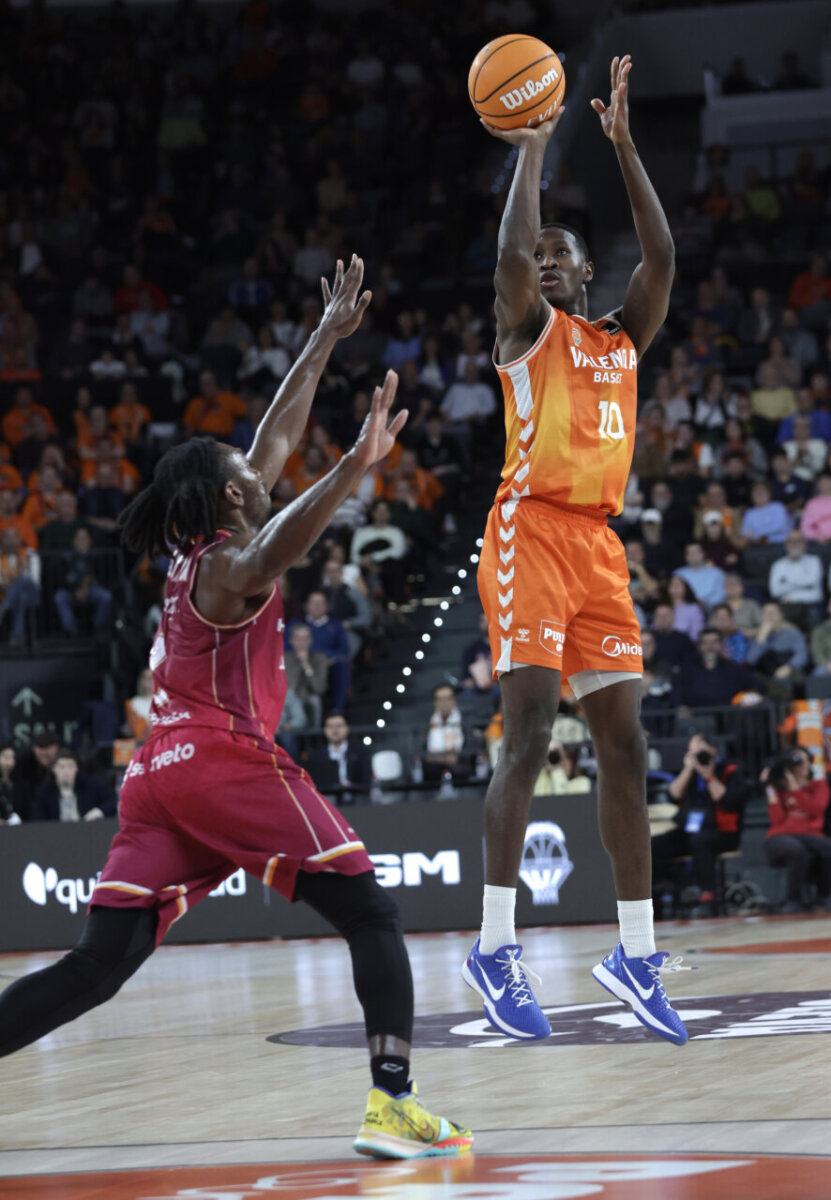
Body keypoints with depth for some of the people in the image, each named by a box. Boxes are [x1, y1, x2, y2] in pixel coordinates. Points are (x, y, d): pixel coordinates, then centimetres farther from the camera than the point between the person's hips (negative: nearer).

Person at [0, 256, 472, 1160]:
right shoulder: (230, 565, -2)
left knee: (97, 966, 0)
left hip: (159, 773, 8)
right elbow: (280, 547, -29)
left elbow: (277, 439, 33)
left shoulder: (197, 555, 22)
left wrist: (327, 339, 40)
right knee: (372, 920, -5)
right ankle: (393, 1102, -23)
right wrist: (357, 467, -43)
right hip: (227, 762, -8)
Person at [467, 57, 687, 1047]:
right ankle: (495, 947, -12)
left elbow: (662, 258, 6)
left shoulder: (622, 338, 20)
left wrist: (622, 144, 4)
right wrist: (532, 148, -6)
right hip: (531, 531, -6)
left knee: (623, 747, 4)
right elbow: (509, 253, -14)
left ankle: (636, 954, 9)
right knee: (529, 738, -14)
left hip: (600, 541, 6)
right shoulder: (526, 326, 6)